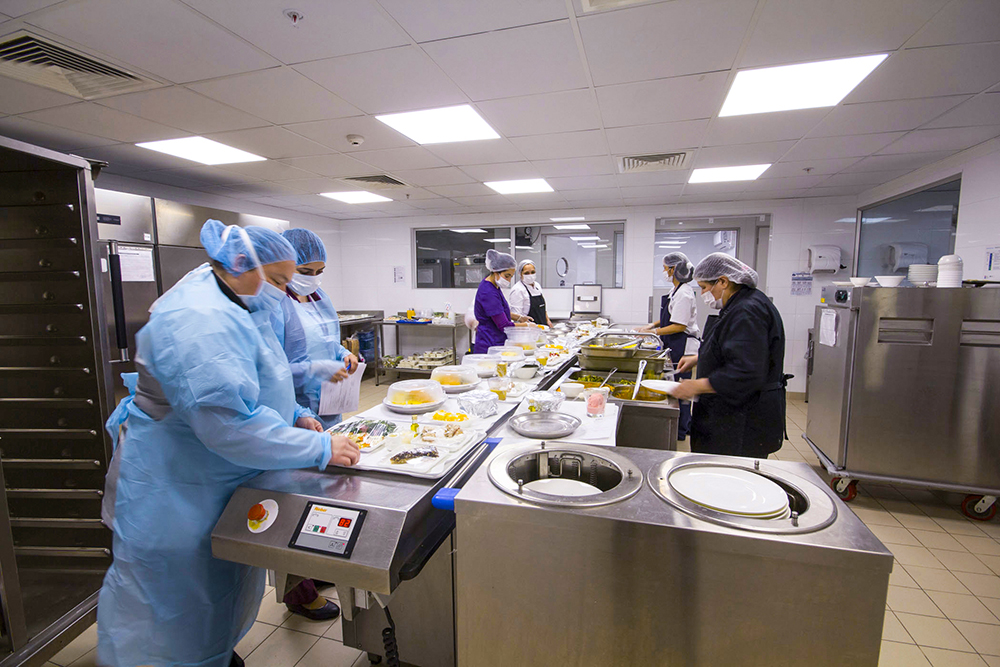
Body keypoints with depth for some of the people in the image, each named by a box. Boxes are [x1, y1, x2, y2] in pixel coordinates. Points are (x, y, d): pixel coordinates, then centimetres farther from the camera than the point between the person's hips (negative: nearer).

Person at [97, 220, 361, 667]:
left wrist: (295, 416, 2)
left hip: (223, 481, 10)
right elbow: (230, 424, -36)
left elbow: (254, 383, 17)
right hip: (175, 498, -10)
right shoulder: (199, 321, -30)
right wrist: (320, 449, -30)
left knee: (227, 584, 26)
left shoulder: (234, 307, 5)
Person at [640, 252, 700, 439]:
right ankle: (685, 424, 28)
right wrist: (653, 325, 10)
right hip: (676, 346, 10)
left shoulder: (684, 293, -18)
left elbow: (680, 326, -21)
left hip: (683, 346, -10)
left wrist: (654, 332, -17)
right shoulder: (678, 290, 13)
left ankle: (680, 431, 10)